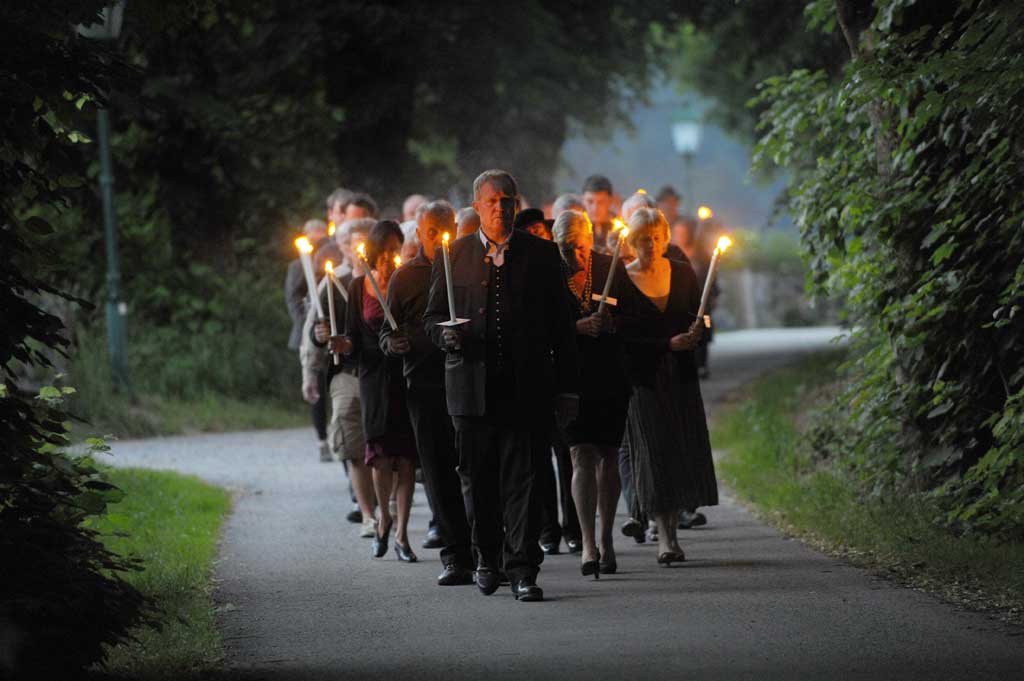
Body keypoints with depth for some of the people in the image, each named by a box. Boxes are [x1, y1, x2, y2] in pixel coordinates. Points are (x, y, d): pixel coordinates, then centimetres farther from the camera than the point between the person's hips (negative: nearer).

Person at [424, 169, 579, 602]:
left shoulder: (541, 254, 7)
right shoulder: (454, 255, 9)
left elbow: (561, 324, 7)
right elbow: (433, 316, 13)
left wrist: (565, 388, 3)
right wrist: (446, 334, -11)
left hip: (524, 386, -1)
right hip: (471, 384, 1)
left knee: (522, 478, -6)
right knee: (477, 478, 6)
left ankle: (523, 570, -5)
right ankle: (487, 558, 24)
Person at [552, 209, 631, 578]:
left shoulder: (611, 268, 1)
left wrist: (611, 323, -13)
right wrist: (580, 327, -23)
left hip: (610, 377, 3)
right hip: (571, 377, -2)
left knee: (608, 457, 9)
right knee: (583, 457, -11)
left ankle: (606, 540, 19)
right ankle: (588, 544, -14)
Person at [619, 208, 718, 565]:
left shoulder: (682, 273, 6)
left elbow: (698, 316, 14)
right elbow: (625, 336, -7)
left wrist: (697, 330, -9)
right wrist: (668, 344, -15)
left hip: (680, 374, 3)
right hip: (644, 375, -3)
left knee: (683, 450, -1)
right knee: (654, 452, -6)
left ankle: (671, 527, 10)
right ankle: (665, 537, -7)